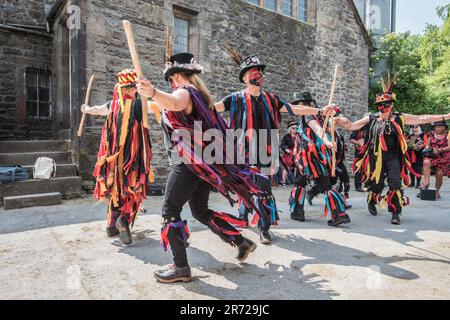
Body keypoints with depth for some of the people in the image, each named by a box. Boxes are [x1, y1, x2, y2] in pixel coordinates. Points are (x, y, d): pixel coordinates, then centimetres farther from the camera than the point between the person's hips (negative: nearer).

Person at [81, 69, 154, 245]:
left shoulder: (113, 104, 7)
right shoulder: (138, 104, -9)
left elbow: (96, 109, 26)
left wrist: (86, 109, 44)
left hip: (114, 156, 5)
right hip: (133, 156, -5)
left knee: (116, 189, 17)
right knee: (134, 190, 5)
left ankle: (112, 225, 25)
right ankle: (124, 219, -16)